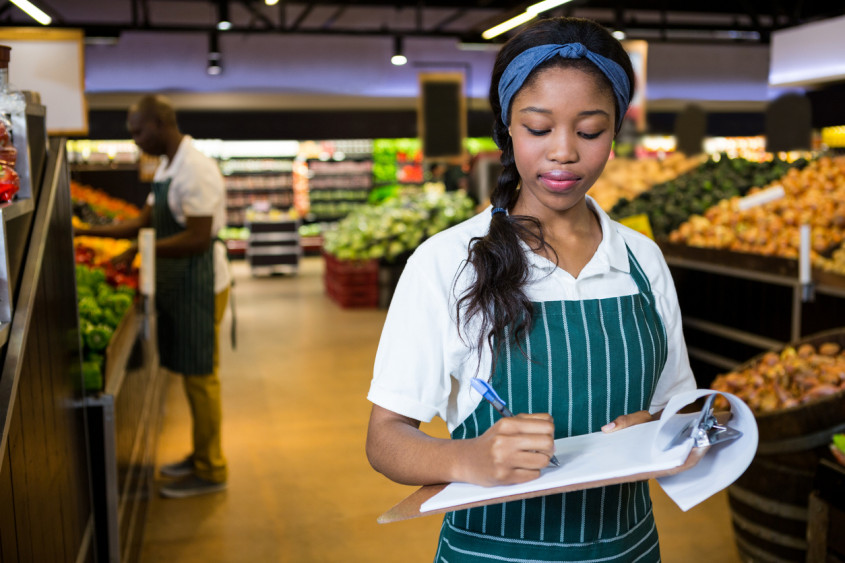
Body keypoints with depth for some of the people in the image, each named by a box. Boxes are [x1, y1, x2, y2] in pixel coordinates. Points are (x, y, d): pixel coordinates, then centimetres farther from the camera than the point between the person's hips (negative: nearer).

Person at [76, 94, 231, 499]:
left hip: (200, 284, -9)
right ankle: (201, 455, 31)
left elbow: (197, 239, -24)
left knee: (200, 378, 0)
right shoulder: (167, 168, 12)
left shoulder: (195, 170, -19)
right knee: (191, 375, 17)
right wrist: (87, 232, 10)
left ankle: (210, 471, 13)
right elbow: (144, 222, 16)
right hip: (178, 284, 9)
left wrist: (141, 250, -18)